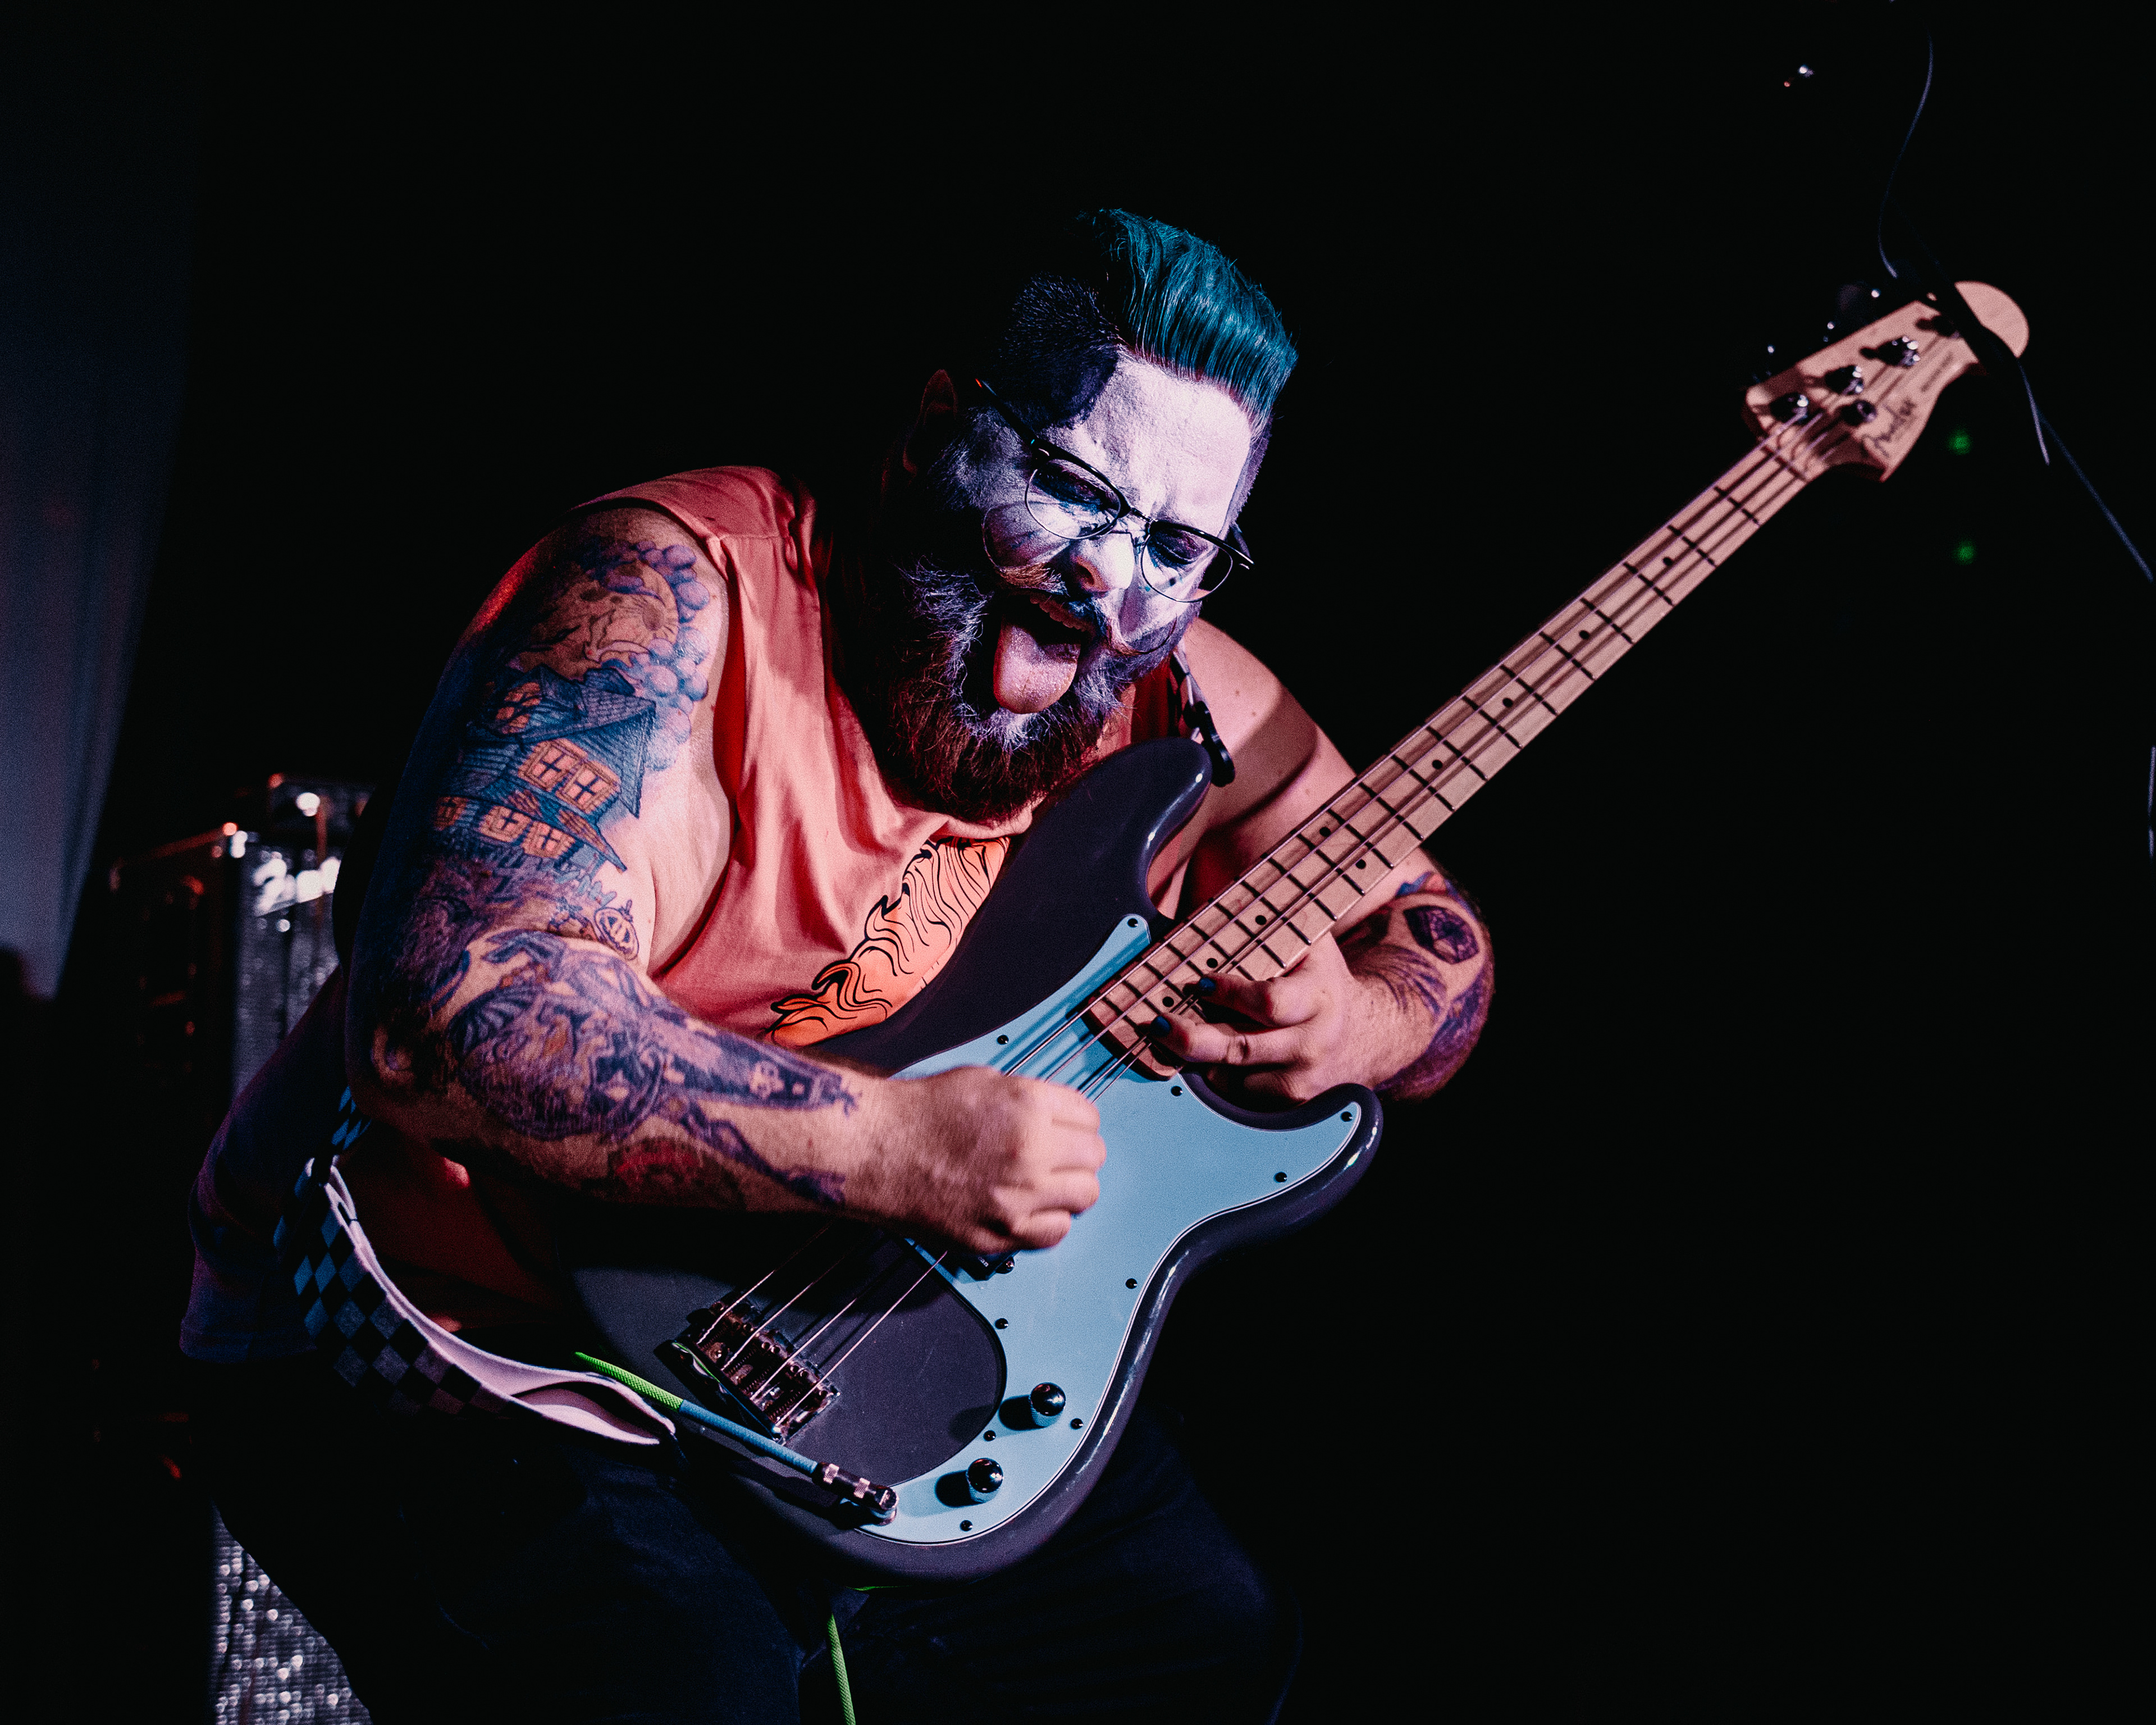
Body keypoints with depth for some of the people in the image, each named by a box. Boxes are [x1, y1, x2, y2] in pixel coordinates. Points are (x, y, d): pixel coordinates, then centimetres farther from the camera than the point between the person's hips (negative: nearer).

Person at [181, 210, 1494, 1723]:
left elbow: (1434, 934, 8)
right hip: (436, 1342, -6)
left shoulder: (1176, 702, -3)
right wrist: (898, 1147, -35)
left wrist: (1353, 1026, -16)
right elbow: (446, 1014, -34)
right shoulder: (677, 591, -23)